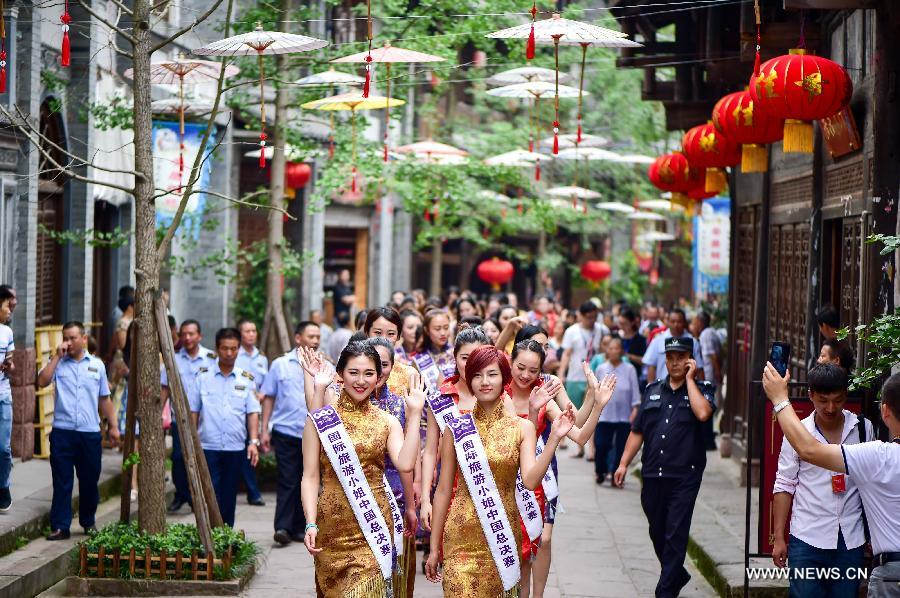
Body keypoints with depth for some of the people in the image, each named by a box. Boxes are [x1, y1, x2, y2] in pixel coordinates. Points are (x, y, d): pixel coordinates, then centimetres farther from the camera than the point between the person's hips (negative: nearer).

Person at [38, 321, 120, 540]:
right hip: (62, 432, -2)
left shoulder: (97, 365, 10)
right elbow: (42, 381, -13)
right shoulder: (58, 363, 6)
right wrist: (57, 356, -10)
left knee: (89, 481, 8)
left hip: (90, 432, 2)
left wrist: (113, 426, 11)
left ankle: (88, 522, 23)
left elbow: (104, 399, 15)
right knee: (61, 481, -1)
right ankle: (59, 526, 1)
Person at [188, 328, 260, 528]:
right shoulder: (203, 376, 2)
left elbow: (252, 412, 5)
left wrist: (253, 441, -5)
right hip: (208, 446, -2)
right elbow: (193, 412, 5)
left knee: (229, 498, 9)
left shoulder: (246, 379, 6)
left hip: (236, 447, 2)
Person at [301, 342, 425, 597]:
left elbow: (405, 464, -12)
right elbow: (310, 477, -2)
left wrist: (414, 414, -9)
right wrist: (311, 523, -12)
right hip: (333, 526, 0)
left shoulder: (386, 421, 6)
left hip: (374, 525, 1)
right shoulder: (322, 419, 1)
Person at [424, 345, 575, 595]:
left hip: (503, 534, 1)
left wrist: (554, 439, -22)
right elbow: (443, 490, 4)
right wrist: (434, 547, 5)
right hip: (462, 536, -1)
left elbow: (530, 480, -12)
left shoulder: (522, 428, 1)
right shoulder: (457, 428, 0)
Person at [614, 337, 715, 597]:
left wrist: (689, 379, -12)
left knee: (676, 535, -5)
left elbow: (703, 413, -22)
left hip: (684, 476, -4)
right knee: (658, 533, 12)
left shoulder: (702, 389, 2)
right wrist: (624, 463, 9)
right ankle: (678, 575, 32)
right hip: (653, 475, 5)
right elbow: (637, 431, 14)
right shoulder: (653, 390, 13)